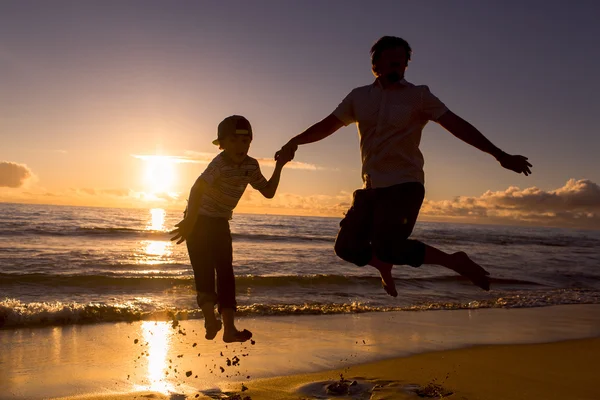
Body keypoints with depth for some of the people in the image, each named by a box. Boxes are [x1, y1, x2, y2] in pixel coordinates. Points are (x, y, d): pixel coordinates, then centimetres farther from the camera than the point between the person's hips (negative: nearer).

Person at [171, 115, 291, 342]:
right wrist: (189, 222, -48)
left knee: (226, 274, 2)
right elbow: (197, 188, -38)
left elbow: (268, 192, 7)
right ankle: (211, 319, -7)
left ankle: (229, 329, 3)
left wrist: (279, 167, -2)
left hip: (220, 223, 7)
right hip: (199, 221, -6)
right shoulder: (220, 164, -25)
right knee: (205, 272, -14)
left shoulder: (251, 166, -3)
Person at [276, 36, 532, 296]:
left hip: (405, 185, -4)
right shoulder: (359, 97, 11)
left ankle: (454, 261, -1)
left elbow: (456, 124, -5)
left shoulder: (418, 95, 1)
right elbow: (328, 125, 12)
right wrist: (295, 141, -1)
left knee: (389, 246, -22)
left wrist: (499, 155, -11)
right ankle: (384, 265, 32)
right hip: (372, 187, 5)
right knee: (347, 245, 0)